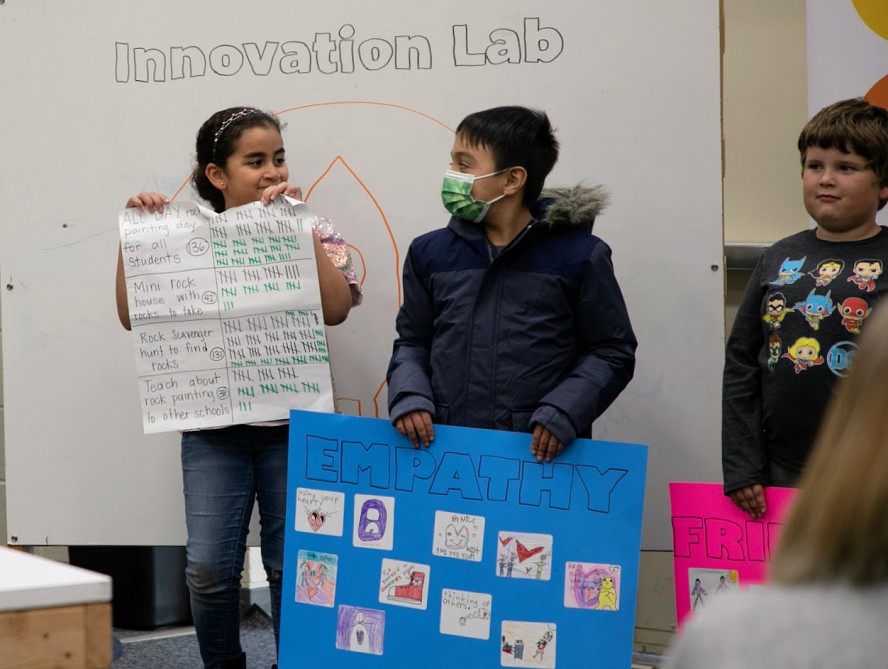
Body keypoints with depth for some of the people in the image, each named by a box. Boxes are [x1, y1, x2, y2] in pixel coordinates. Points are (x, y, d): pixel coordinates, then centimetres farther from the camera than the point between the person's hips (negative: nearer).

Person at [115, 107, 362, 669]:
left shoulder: (311, 234, 2)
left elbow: (336, 309, -15)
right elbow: (133, 316, 1)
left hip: (292, 425, -1)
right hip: (213, 427, 1)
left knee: (292, 565, 5)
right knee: (210, 568, -4)